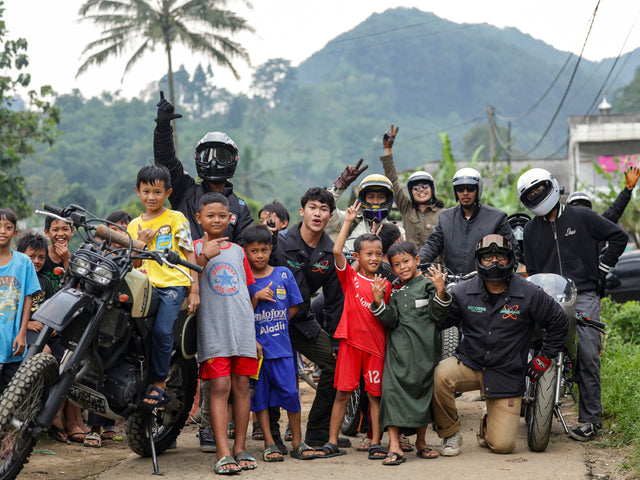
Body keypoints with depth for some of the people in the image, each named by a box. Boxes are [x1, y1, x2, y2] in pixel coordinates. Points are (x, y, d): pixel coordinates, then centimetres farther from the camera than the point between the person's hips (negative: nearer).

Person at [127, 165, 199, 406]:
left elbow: (189, 254, 5)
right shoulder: (134, 225, 19)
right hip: (146, 286, 4)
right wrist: (140, 244, 0)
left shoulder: (176, 218, 7)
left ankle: (159, 386, -13)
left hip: (173, 284, -4)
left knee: (162, 330, -21)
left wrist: (194, 290, -1)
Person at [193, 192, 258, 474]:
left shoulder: (238, 251, 16)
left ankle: (240, 449, 11)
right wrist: (203, 257, -24)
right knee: (220, 386, -9)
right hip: (213, 330, -4)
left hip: (242, 328, 4)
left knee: (241, 385, 4)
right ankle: (223, 454, -12)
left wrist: (254, 334, 17)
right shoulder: (196, 248, 4)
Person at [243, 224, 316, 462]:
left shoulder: (283, 274, 4)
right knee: (259, 395, 2)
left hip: (281, 344, 0)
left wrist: (275, 325, 1)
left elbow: (293, 307, 10)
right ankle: (269, 444, 10)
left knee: (290, 392, -3)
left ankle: (297, 442, 9)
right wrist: (256, 297, -14)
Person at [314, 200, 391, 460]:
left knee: (375, 394, 4)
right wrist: (348, 222, -10)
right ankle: (332, 443, 8)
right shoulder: (350, 277, 2)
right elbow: (337, 251, -12)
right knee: (342, 392, 2)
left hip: (376, 344, 2)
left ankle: (376, 444, 8)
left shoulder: (385, 285, 10)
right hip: (351, 341, -2)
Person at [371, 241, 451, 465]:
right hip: (398, 350, 3)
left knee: (423, 391, 8)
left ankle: (421, 442, 25)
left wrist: (440, 291, -19)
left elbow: (438, 316, -6)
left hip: (424, 350, -3)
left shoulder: (429, 284, 2)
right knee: (392, 390, -10)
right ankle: (394, 447, -13)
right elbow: (391, 322, 6)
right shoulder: (396, 292, 16)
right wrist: (378, 301, -6)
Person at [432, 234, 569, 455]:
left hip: (507, 376, -1)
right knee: (440, 376, -34)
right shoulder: (462, 292, -2)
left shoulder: (530, 294, -5)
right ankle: (450, 433, -7)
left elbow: (559, 322, 8)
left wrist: (545, 358, 8)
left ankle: (488, 423, 32)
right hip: (469, 363, 1)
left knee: (502, 445, -8)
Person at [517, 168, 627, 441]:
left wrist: (601, 268, 4)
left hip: (583, 295, -3)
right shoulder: (531, 229, 17)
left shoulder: (582, 217, 5)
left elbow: (618, 237, 8)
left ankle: (590, 419, -6)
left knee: (587, 355, -11)